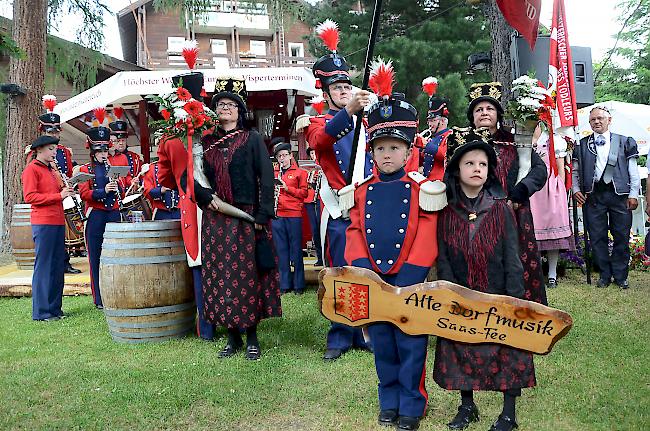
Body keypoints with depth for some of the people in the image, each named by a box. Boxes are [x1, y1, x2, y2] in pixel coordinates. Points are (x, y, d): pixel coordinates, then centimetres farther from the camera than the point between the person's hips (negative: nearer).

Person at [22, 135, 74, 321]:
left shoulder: (51, 170, 22)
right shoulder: (31, 169, -4)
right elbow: (29, 197, -14)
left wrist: (66, 190, 6)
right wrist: (58, 195, -17)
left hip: (58, 222, 8)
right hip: (43, 223, -8)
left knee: (58, 266, 9)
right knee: (44, 267, -5)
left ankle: (54, 308, 16)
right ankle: (41, 312, 0)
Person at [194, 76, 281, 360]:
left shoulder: (252, 139, 4)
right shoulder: (206, 142, 13)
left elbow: (266, 177, -2)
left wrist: (262, 215, -11)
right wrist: (207, 196, -9)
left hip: (246, 218, -3)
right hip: (215, 220, 3)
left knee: (248, 274, -2)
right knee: (220, 274, 3)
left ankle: (252, 337, 9)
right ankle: (233, 336, 15)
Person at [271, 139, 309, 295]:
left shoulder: (300, 172, 6)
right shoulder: (274, 174, 16)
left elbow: (304, 193, 0)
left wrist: (287, 188, -11)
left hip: (294, 215, -3)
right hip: (277, 215, 3)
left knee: (296, 250, 0)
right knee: (281, 250, 5)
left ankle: (298, 284, 5)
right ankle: (284, 284, 10)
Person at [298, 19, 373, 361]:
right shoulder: (316, 123, 3)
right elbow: (321, 139, -24)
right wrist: (348, 111, -38)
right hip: (339, 212, -4)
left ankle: (362, 333, 19)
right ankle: (340, 338, 11)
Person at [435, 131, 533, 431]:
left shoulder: (501, 210, -5)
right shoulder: (446, 213, -3)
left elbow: (512, 258, -6)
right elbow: (442, 259, -3)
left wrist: (513, 299, -10)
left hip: (497, 298, -1)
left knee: (506, 351, 4)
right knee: (462, 351, 10)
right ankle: (467, 406, 30)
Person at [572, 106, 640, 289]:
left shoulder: (625, 142, 9)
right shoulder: (582, 145, 10)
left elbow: (633, 171, 6)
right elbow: (575, 171, 12)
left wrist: (633, 194, -1)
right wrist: (576, 190, -1)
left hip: (619, 194, 0)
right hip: (593, 195, 1)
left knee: (622, 237, 2)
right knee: (597, 237, 2)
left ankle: (620, 275, 14)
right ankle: (605, 275, 13)